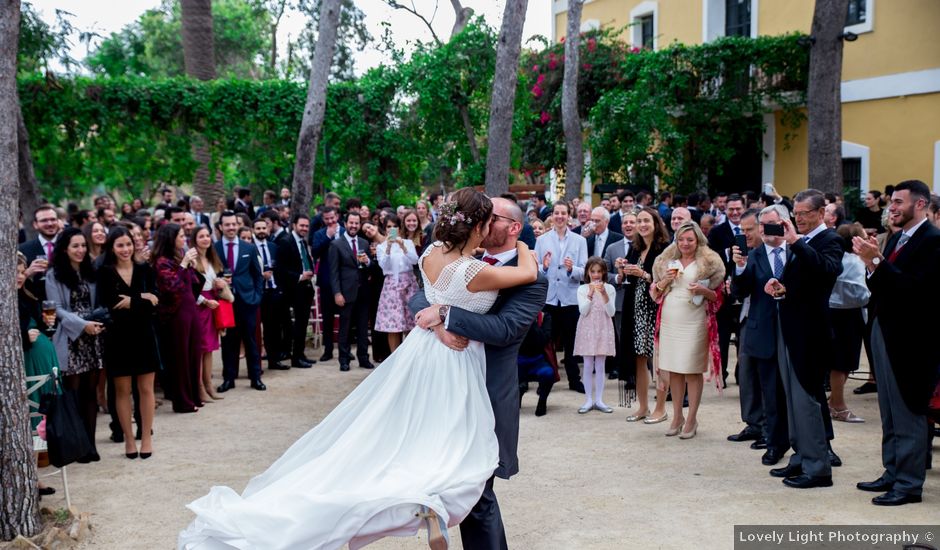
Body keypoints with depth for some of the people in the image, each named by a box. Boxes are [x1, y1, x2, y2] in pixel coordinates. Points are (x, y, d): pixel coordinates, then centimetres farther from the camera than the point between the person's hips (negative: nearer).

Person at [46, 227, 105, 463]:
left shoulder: (89, 272, 12)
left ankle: (90, 443, 9)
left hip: (92, 339, 4)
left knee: (90, 392, 5)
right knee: (73, 393, -2)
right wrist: (83, 325, -18)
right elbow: (57, 310, -7)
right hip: (69, 340, -4)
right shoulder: (54, 276, -2)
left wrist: (98, 322, -5)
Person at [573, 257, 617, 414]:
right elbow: (583, 311, -9)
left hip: (603, 330, 1)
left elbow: (611, 312, -6)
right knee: (588, 366, 3)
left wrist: (604, 294, -18)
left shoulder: (609, 288, 1)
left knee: (600, 366, 5)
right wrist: (590, 294, -20)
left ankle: (599, 400, 11)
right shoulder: (582, 289, 0)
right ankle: (588, 400, 8)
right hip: (587, 330, -1)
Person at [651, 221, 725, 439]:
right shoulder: (667, 261, 11)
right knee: (673, 369, 8)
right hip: (669, 321, 4)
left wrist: (703, 291, -16)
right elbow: (654, 293, 14)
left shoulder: (709, 262, 1)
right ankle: (677, 416, 18)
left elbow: (719, 296, 2)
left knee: (693, 370, -1)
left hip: (694, 322, -4)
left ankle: (692, 419, 7)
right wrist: (664, 281, -5)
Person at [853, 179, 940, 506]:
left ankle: (909, 484, 8)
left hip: (910, 337, -9)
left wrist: (876, 261, -25)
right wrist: (871, 264, -6)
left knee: (909, 414, 0)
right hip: (885, 332, 9)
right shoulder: (896, 239, 13)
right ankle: (893, 473, 27)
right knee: (889, 414, 16)